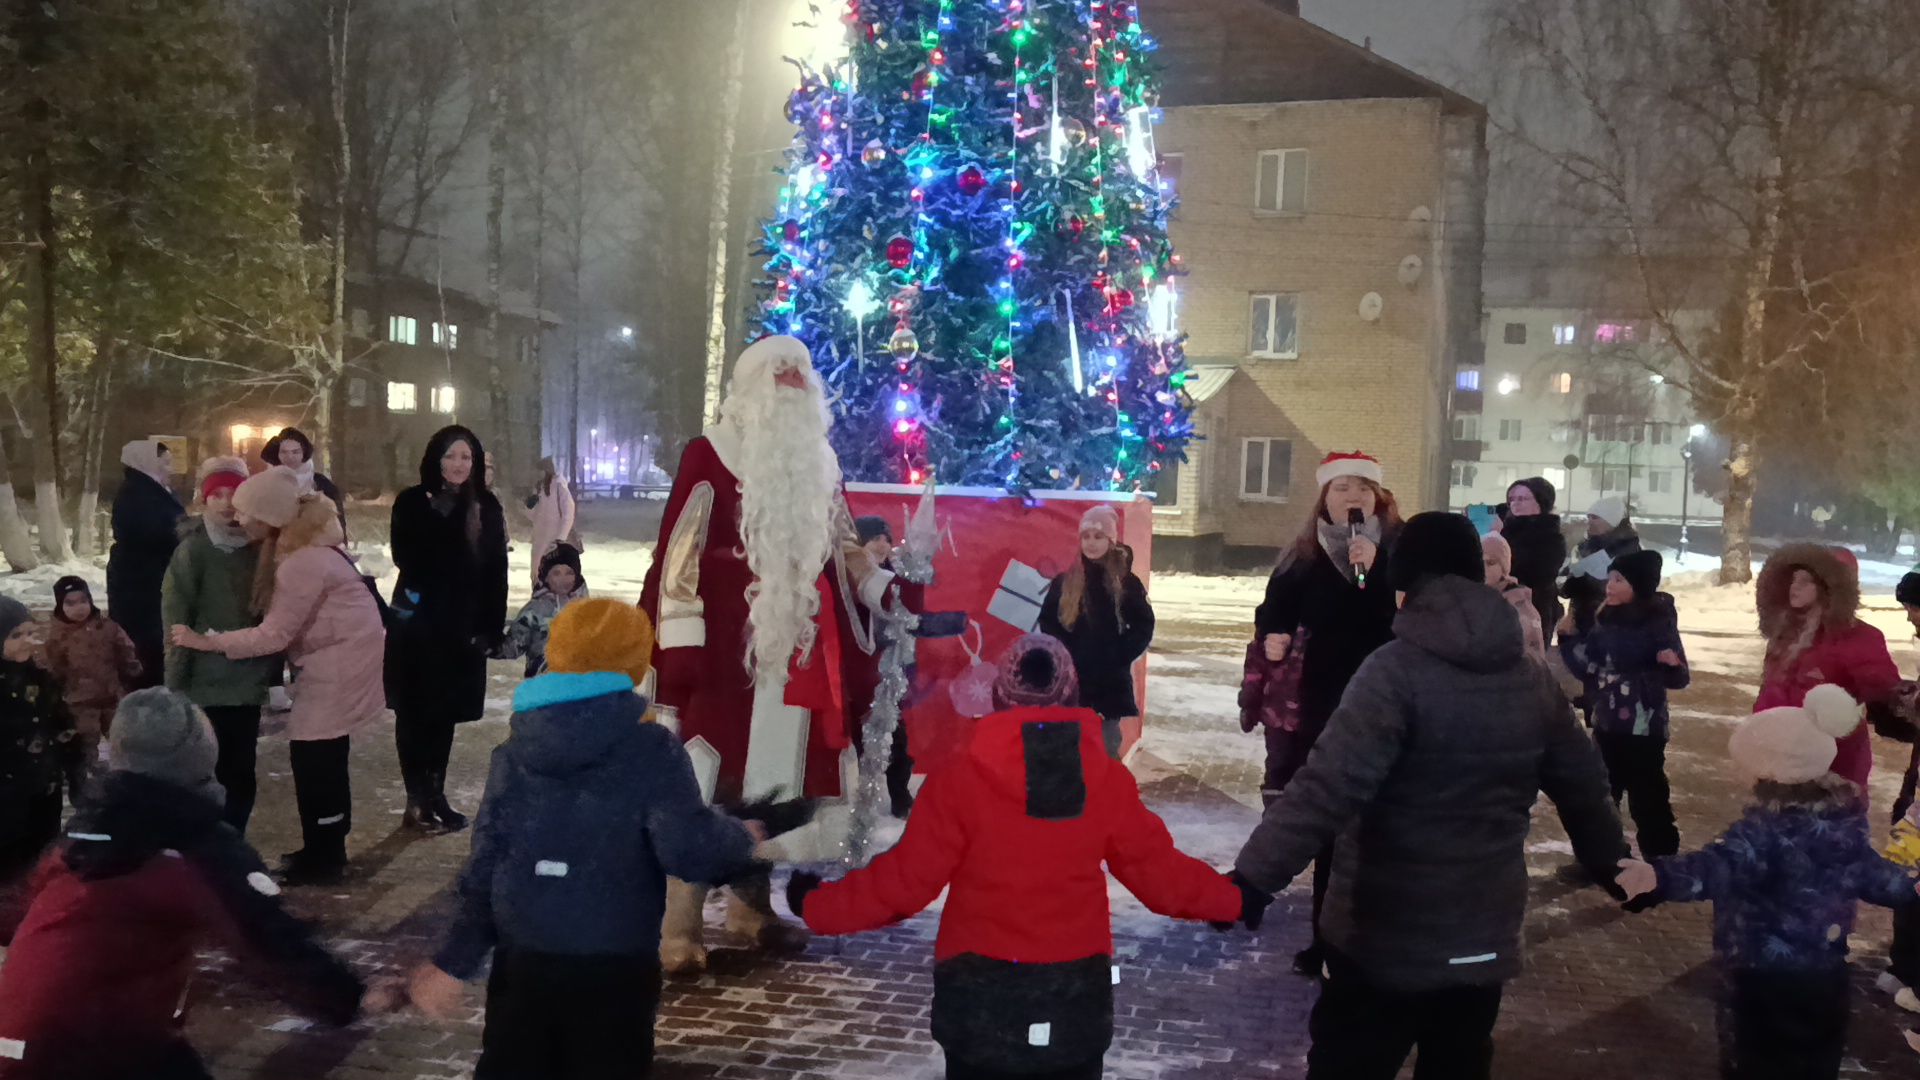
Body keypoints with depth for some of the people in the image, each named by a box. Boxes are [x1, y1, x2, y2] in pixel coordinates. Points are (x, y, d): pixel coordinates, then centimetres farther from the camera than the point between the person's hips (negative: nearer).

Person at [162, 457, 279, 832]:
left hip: (248, 681, 5)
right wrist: (176, 682, -12)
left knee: (241, 773, 10)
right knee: (212, 775, -3)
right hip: (206, 685, -5)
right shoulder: (192, 551, -7)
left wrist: (274, 669, 10)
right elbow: (176, 621, -9)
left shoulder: (259, 548, 6)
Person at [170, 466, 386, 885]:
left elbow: (274, 634, -22)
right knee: (323, 754, 13)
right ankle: (325, 849, 23)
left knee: (312, 756, -6)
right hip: (333, 656, 10)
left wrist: (206, 642, -17)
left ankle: (323, 859, 4)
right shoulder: (299, 544, 5)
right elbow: (280, 622, 9)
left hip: (341, 662, -10)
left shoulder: (304, 564, -25)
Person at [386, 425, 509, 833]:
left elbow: (497, 572, 2)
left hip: (463, 627, 2)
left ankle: (435, 796, 21)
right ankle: (418, 799, 10)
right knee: (414, 713, 4)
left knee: (445, 714, 10)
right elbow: (406, 558, -14)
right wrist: (441, 511, -20)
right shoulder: (412, 503, -3)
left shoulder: (486, 507, 3)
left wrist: (492, 627, -3)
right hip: (417, 624, -2)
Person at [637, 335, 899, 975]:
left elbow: (843, 549, 24)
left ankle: (752, 905, 26)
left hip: (800, 652, 6)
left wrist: (889, 590, 8)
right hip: (724, 652, -6)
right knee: (703, 785, -6)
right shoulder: (711, 455, -4)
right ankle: (679, 928, 0)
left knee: (776, 780, 12)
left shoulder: (819, 463, 16)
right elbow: (678, 555, -8)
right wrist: (679, 648, -14)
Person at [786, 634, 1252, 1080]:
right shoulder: (1108, 780, -8)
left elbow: (904, 880, -12)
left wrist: (816, 906, 2)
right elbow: (1159, 871, -1)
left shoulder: (960, 782, -16)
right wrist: (1235, 900, 16)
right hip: (1077, 992, 2)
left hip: (982, 995, -2)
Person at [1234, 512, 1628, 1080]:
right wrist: (1614, 865, 31)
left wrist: (1252, 876, -30)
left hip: (1385, 941, -6)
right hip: (1483, 942, 6)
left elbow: (1328, 787, -27)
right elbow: (1584, 788, 14)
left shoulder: (1397, 670, -17)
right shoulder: (1534, 680, 4)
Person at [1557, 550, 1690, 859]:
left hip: (1643, 727, -6)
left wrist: (1672, 664, -33)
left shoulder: (1658, 622, -13)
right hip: (1606, 723, 6)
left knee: (1647, 799, 0)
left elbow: (1678, 678, -13)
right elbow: (1588, 669, 8)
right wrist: (1570, 638, -2)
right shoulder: (1605, 620, 3)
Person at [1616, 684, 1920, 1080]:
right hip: (1825, 973, 7)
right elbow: (1870, 873, 10)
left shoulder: (1763, 831, -26)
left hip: (1761, 976, -6)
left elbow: (1717, 867, -41)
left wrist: (1659, 876, -56)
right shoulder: (1848, 821, -4)